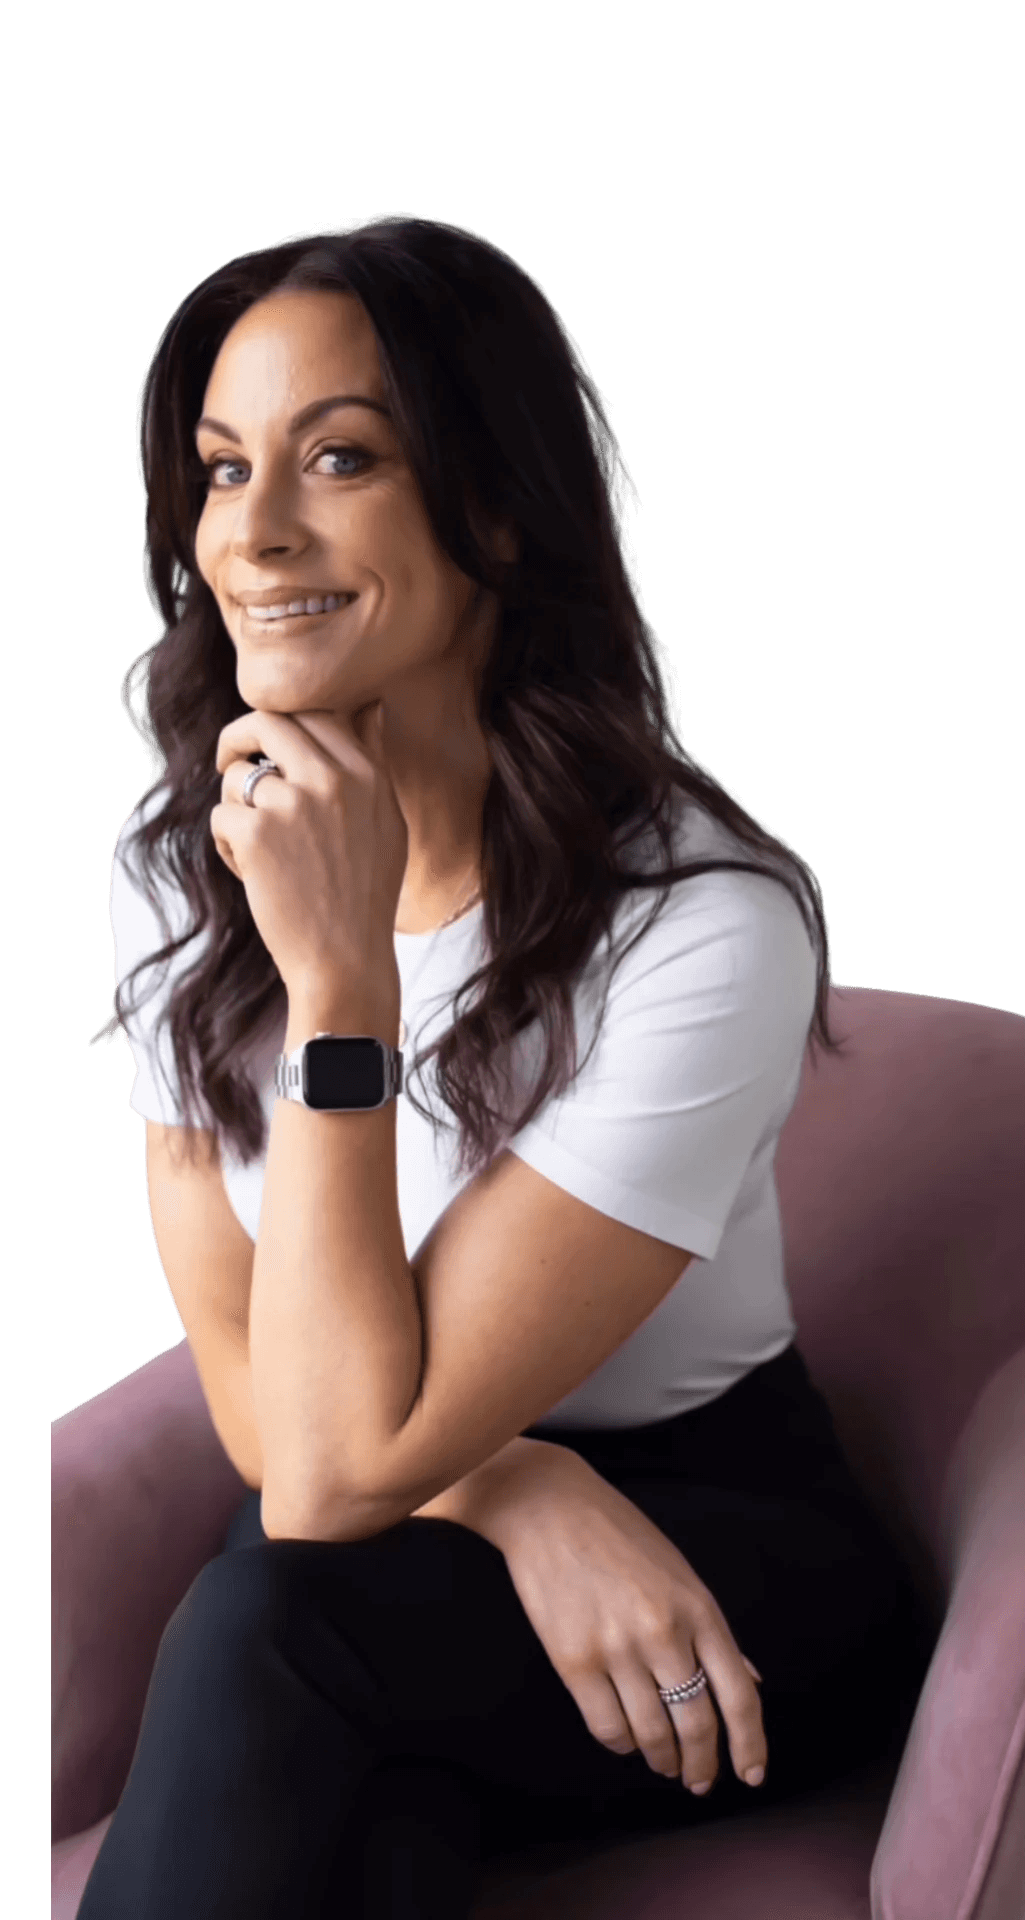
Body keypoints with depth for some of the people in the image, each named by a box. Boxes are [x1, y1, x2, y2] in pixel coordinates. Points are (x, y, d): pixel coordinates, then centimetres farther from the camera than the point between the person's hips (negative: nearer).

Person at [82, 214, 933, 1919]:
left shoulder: (706, 924, -24)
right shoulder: (178, 865, -4)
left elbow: (341, 1468, -25)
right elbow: (253, 1396, -3)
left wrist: (340, 977, -29)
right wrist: (518, 1491, -21)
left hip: (731, 1592, -3)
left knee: (273, 1611, -30)